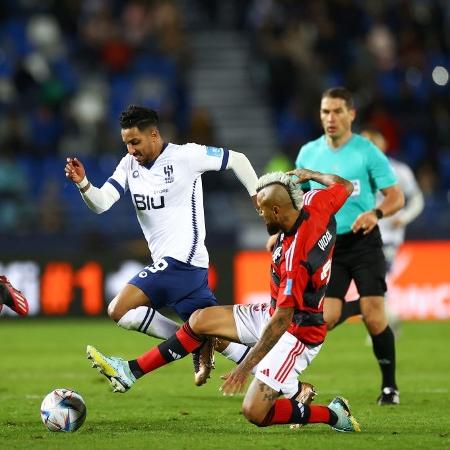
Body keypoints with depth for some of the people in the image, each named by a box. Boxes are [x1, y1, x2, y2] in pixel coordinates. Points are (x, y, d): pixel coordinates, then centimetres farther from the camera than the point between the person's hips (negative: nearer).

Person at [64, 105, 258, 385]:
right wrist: (82, 183, -19)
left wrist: (259, 201, 3)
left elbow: (236, 160, 1)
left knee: (119, 311, -15)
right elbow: (101, 203, 0)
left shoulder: (185, 156, -9)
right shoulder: (130, 165, 10)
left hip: (183, 260, -8)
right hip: (167, 264, 8)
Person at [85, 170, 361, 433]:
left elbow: (282, 320, -30)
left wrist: (247, 366, -27)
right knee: (201, 320, 6)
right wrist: (311, 175, 33)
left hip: (296, 334, -10)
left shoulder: (295, 258, -32)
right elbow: (345, 186, 14)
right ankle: (130, 372, 10)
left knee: (255, 413, -14)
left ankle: (335, 416, 4)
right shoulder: (315, 206, -10)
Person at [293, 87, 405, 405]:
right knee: (327, 318, -12)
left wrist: (375, 214, -26)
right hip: (327, 245, 2)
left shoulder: (368, 152, -5)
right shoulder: (309, 153, 6)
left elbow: (396, 197, -6)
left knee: (374, 316, -9)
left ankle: (389, 385, 6)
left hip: (363, 241, -2)